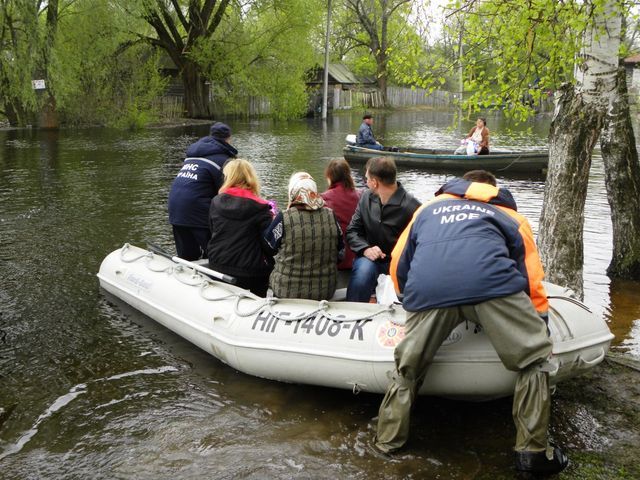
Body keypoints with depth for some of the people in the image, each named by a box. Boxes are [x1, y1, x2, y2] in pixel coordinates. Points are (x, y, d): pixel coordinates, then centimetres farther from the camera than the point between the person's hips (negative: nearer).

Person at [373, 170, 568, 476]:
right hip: (491, 281, -1)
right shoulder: (510, 215, 35)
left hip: (427, 288, 2)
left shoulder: (428, 209, 39)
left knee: (407, 366, 21)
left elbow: (399, 264, 36)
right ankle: (533, 451, 17)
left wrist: (413, 299, 53)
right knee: (534, 356, 16)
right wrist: (539, 324, 39)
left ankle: (387, 440, 30)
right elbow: (531, 278, 28)